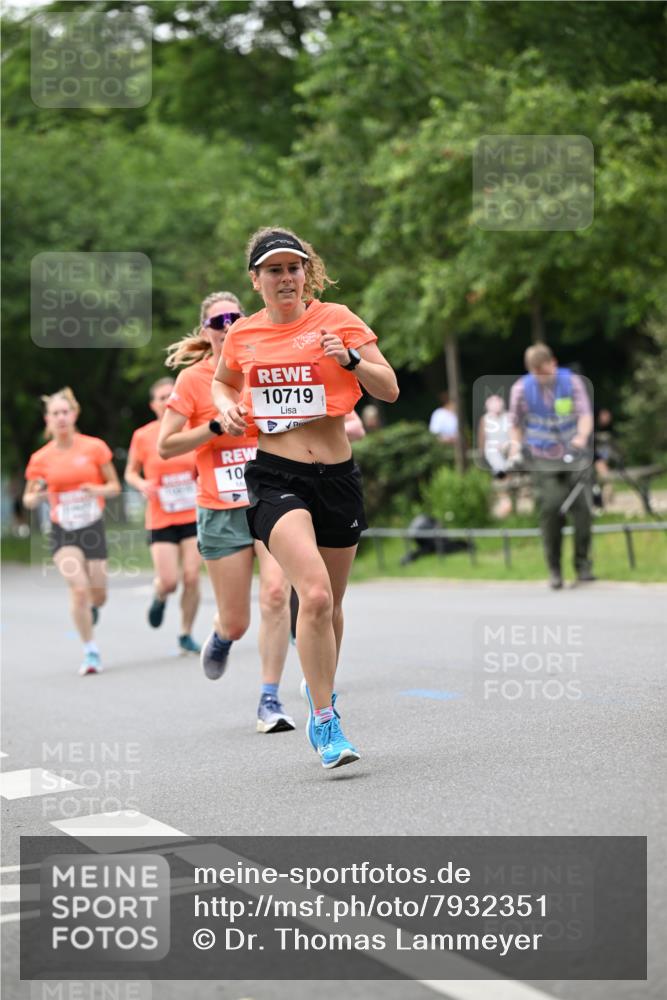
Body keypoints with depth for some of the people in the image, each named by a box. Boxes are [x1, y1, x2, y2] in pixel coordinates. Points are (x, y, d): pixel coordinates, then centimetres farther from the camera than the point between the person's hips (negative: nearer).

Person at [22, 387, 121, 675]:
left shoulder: (95, 447, -3)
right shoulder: (40, 459, -2)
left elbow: (114, 487, 3)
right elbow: (28, 501, 6)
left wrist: (98, 490, -19)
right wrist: (35, 496, -18)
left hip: (93, 528, 1)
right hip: (62, 532, -1)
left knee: (97, 595, 6)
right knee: (78, 588, -19)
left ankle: (91, 608, 46)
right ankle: (90, 652, -7)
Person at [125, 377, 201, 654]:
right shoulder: (143, 436, -4)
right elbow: (130, 472, 8)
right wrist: (142, 484, -12)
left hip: (193, 516, 1)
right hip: (161, 520, -1)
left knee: (192, 578, -5)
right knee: (169, 582, -8)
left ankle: (186, 635, 12)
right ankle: (159, 597, 30)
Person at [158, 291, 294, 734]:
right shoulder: (193, 379, -2)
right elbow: (165, 446, -5)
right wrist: (216, 427, -14)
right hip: (222, 513, -2)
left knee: (276, 594, -19)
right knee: (237, 623, 3)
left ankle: (270, 699, -8)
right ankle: (220, 637, 42)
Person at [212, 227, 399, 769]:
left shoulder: (337, 319, 0)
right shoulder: (243, 336, 5)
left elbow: (389, 389, -3)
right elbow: (222, 381, 27)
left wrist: (350, 358, -20)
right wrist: (227, 407, 5)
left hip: (337, 475, 1)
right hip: (275, 478, -1)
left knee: (330, 603, 13)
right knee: (315, 595, -22)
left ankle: (319, 694, 40)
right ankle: (325, 722, -14)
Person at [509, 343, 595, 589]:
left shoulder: (571, 382, -3)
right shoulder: (521, 389, -2)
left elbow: (585, 414, -11)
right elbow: (516, 423, 9)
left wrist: (582, 436, -30)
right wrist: (516, 445, -9)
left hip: (573, 456, 1)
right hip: (543, 460, -1)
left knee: (581, 507, -11)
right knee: (550, 510, -12)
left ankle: (583, 564, 4)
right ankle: (554, 570, -1)